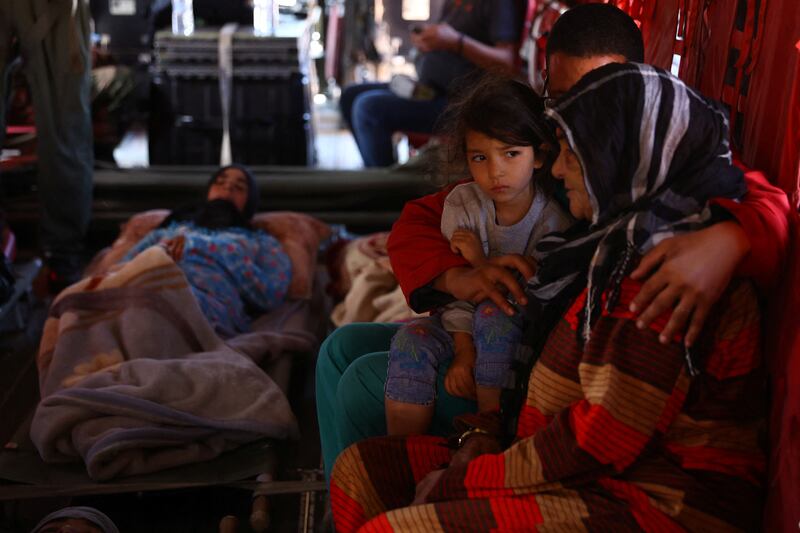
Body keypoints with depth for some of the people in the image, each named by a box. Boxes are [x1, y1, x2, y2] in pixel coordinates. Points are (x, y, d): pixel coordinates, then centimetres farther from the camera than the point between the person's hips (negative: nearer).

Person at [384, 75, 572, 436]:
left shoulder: (556, 216, -17)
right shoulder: (462, 203, -9)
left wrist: (482, 262, -21)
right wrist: (464, 351, -20)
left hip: (525, 328, -3)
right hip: (464, 326, 3)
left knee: (493, 314, -35)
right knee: (411, 340, -24)